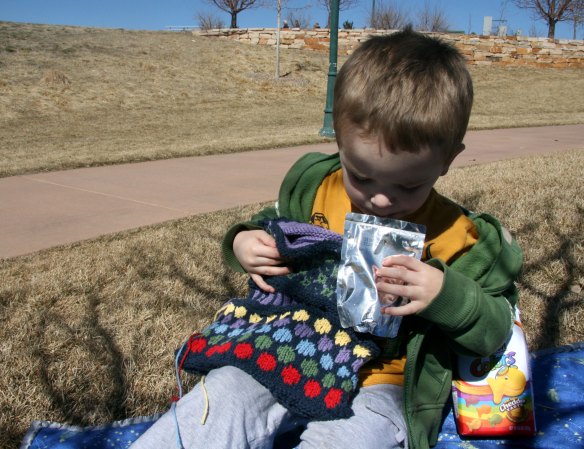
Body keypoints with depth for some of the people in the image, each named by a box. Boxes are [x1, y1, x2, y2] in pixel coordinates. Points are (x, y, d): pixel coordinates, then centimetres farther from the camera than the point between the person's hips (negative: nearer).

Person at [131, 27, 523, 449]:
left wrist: (445, 294, -27)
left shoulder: (456, 236, -10)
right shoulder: (313, 185, -1)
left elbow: (495, 328, -5)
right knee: (223, 395, -21)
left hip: (379, 386, -2)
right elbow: (273, 225, 16)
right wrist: (243, 244, -9)